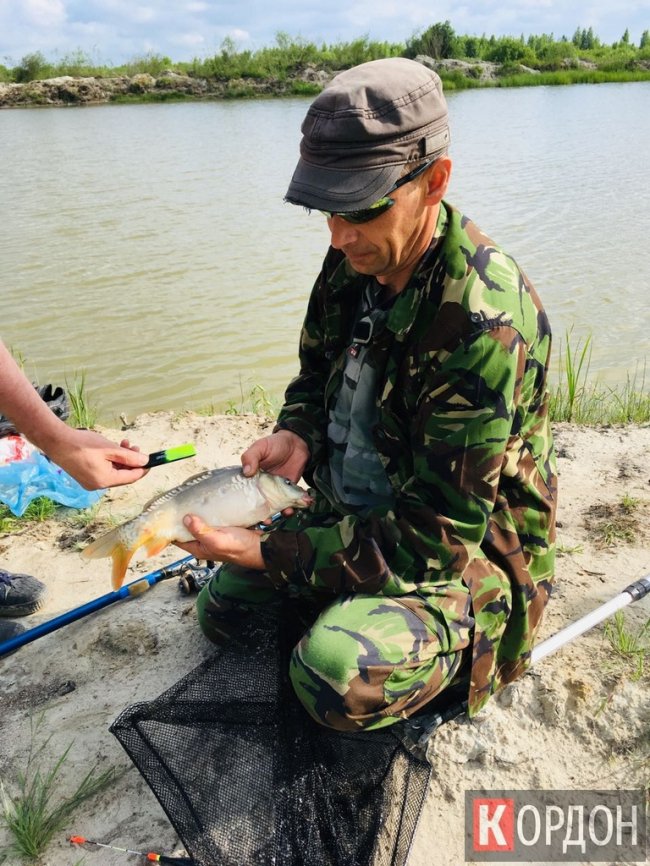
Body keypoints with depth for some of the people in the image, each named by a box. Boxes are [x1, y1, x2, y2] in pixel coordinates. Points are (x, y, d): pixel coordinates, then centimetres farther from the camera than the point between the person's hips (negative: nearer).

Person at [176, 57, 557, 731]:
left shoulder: (485, 322, -32)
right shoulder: (354, 260, -7)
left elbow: (438, 537, -29)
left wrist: (271, 554, -29)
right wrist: (296, 434, -11)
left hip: (462, 553, -7)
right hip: (351, 514, 8)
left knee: (338, 675, -32)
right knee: (220, 612, 14)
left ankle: (463, 637, 0)